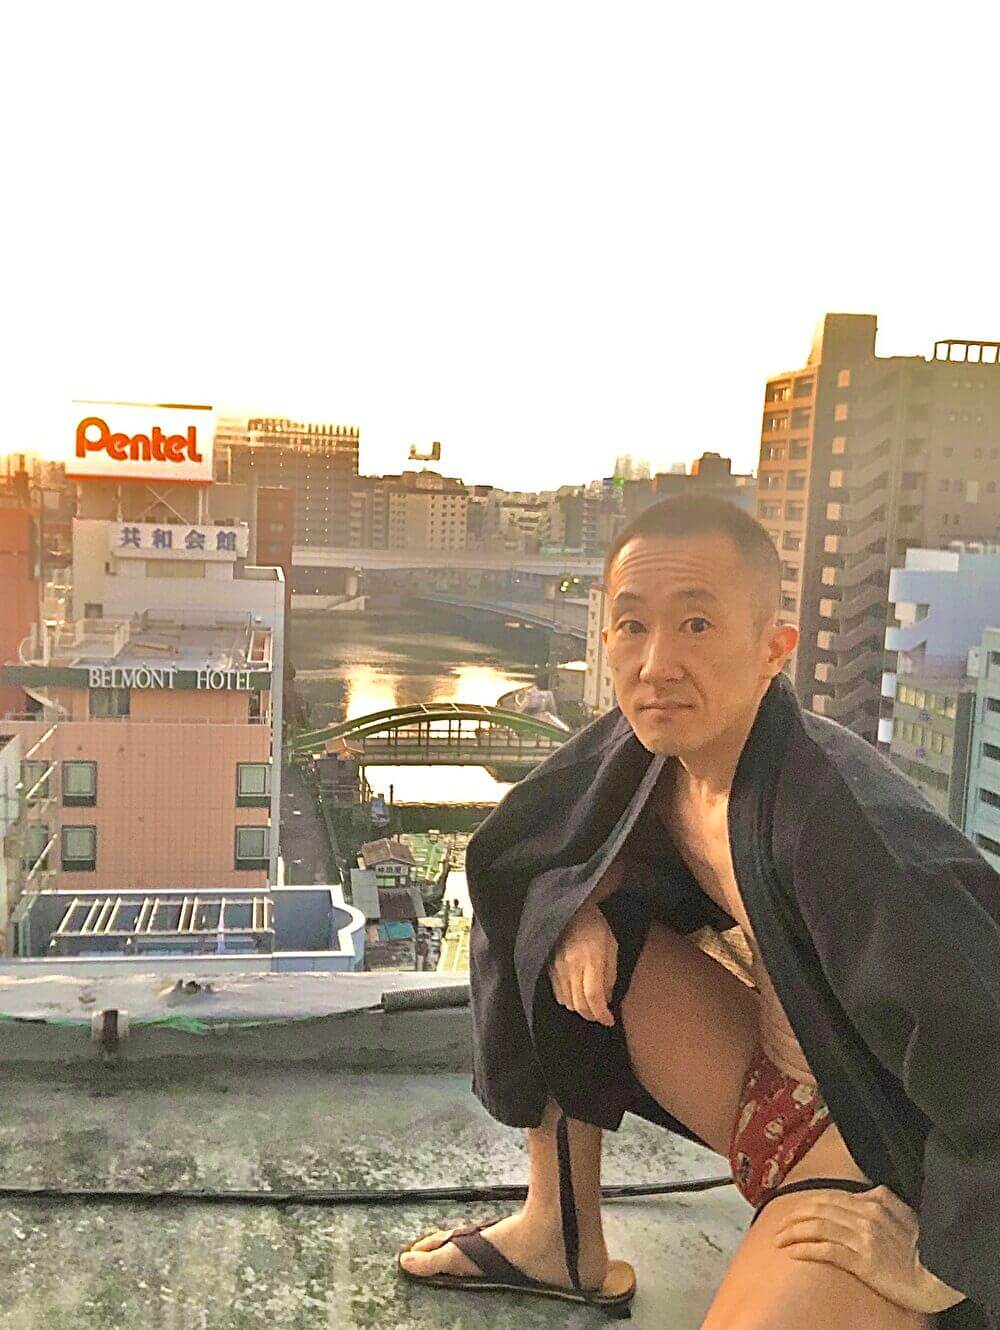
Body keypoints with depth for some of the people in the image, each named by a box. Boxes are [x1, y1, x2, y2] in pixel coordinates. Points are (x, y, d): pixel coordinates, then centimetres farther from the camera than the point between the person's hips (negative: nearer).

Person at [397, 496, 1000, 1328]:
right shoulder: (653, 746, -10)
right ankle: (563, 1240, 14)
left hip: (889, 1165, -7)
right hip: (767, 1093, 7)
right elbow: (521, 861, 10)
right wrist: (579, 913, -11)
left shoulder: (840, 822, -33)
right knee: (565, 932, -1)